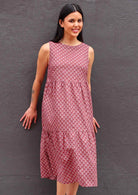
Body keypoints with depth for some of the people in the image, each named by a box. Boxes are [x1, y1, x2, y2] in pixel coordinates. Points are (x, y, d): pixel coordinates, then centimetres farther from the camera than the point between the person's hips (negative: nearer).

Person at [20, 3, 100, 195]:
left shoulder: (88, 51, 8)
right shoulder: (48, 49, 0)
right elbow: (38, 80, 9)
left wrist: (89, 113, 17)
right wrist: (32, 107, 15)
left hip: (80, 110, 3)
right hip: (56, 110, -3)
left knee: (79, 157, 4)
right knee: (66, 156, -1)